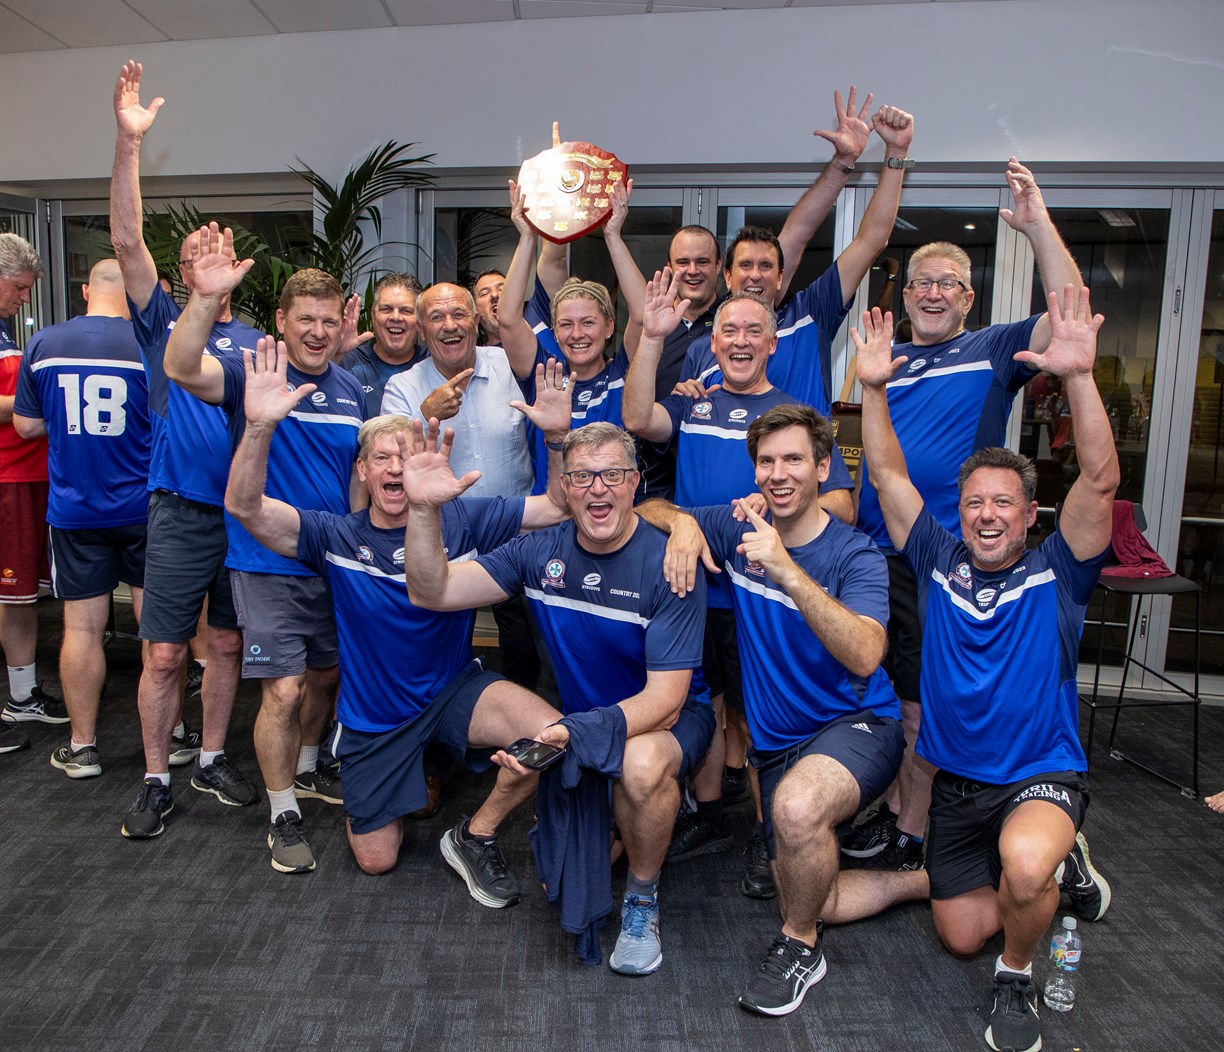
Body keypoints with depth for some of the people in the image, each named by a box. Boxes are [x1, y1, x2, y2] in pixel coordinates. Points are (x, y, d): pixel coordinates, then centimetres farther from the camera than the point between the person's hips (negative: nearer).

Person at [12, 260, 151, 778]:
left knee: (82, 625, 9)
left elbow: (26, 424, 7)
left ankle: (81, 746, 19)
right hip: (143, 506, -2)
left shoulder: (42, 345, 0)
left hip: (74, 510, 2)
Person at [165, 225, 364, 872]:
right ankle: (283, 814, 14)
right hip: (267, 566, -5)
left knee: (327, 674, 18)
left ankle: (305, 770, 44)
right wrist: (206, 297, -47)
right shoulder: (251, 374, -11)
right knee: (284, 688, -7)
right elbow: (182, 369, -32)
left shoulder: (351, 391, 5)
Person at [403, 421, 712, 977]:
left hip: (667, 718, -3)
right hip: (577, 721, 4)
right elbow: (432, 593, -9)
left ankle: (642, 900, -9)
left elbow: (664, 699, -25)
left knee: (642, 762, -39)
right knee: (565, 888, -5)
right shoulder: (541, 550, -7)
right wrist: (423, 508, -25)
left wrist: (574, 733, -41)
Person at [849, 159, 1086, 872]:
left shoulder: (991, 352, 3)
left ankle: (911, 833, 17)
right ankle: (891, 807, 30)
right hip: (872, 551, 5)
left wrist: (1038, 224, -18)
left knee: (920, 702, 3)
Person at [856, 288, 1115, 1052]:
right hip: (957, 780, 4)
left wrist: (1079, 376, -33)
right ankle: (1057, 870, 41)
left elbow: (1100, 481, -22)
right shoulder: (940, 561, -2)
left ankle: (1018, 982, -5)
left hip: (1042, 773, -4)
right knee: (962, 935, 14)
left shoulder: (1055, 574, -9)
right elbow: (890, 478, -6)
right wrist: (874, 389, -16)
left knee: (1024, 861, -38)